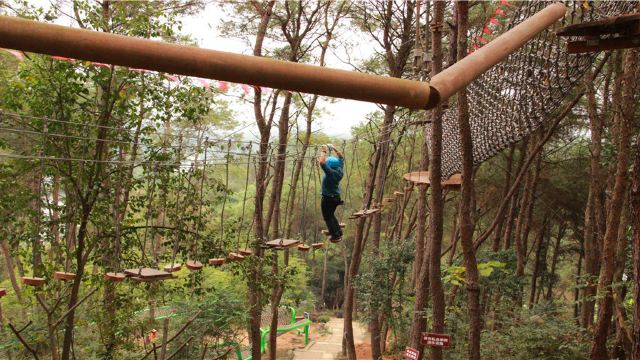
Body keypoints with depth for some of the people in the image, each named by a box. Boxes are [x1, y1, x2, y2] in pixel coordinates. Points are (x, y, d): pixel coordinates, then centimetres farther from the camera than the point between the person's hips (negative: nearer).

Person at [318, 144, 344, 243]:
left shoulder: (330, 173, -28)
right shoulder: (340, 170, -6)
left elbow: (322, 162, -39)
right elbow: (341, 157, 10)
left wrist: (324, 151, -26)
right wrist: (334, 149, 5)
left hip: (328, 198, -8)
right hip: (336, 196, 8)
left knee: (327, 217, 6)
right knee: (331, 215, 25)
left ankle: (336, 236, 6)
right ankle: (338, 232, 29)